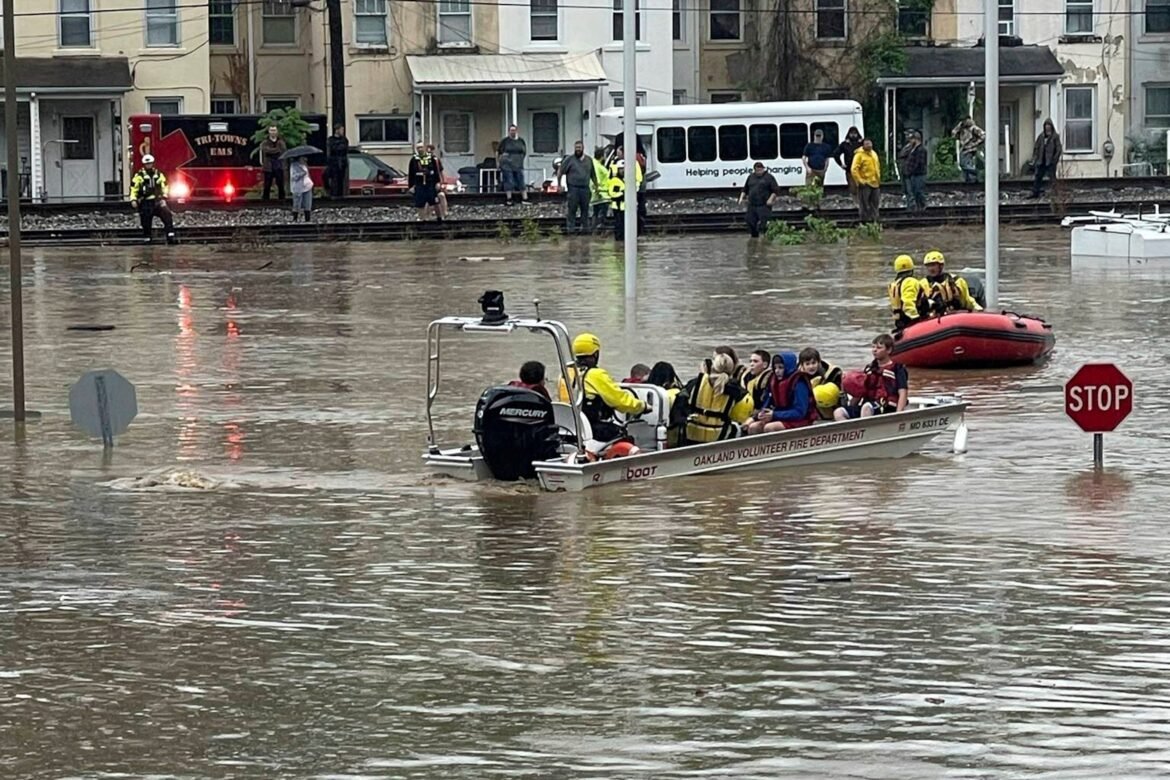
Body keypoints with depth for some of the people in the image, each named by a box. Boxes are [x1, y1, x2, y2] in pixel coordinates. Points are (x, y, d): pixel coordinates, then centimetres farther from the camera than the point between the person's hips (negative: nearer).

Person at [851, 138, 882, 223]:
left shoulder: (874, 154, 14)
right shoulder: (859, 155, -9)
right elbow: (854, 169, -15)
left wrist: (878, 178, 17)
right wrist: (860, 180, -18)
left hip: (875, 183, 7)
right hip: (865, 184, -7)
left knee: (875, 203, 11)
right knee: (864, 204, -4)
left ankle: (875, 218, 20)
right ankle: (865, 220, 1)